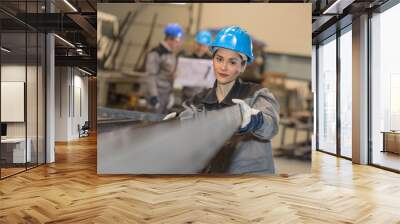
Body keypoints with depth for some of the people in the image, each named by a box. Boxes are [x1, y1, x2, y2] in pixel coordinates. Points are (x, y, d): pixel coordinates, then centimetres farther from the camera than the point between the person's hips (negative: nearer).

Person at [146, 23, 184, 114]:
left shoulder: (172, 54, 11)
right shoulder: (156, 54, -14)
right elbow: (151, 76, -17)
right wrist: (153, 96, -21)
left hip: (167, 93, 8)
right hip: (158, 94, -8)